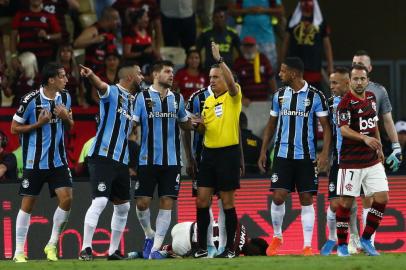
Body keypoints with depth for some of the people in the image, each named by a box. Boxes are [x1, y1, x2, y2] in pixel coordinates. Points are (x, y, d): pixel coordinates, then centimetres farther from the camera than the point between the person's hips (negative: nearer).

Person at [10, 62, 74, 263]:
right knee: (28, 204, 0)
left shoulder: (65, 97, 3)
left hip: (58, 161, 4)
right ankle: (19, 251, 9)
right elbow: (14, 128, -6)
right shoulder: (30, 100, -13)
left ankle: (52, 245, 6)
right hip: (34, 161, -4)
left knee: (66, 198, -9)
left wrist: (66, 117, -7)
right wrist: (39, 124, -18)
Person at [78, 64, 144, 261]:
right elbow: (100, 85, -30)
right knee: (100, 201, -17)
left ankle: (113, 250, 21)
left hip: (121, 161, 9)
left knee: (123, 206, 12)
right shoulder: (113, 92, -6)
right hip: (103, 157, -9)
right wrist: (90, 75, -51)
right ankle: (85, 249, -14)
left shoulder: (131, 100, 18)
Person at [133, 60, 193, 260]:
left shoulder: (177, 99, 12)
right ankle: (149, 235, 24)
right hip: (148, 160, -3)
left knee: (167, 204, -5)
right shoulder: (143, 97, 0)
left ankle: (155, 249, -2)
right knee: (142, 203, -4)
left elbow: (185, 125, 22)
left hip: (171, 161, 3)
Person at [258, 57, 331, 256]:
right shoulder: (279, 95, 7)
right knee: (278, 197, -6)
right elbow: (271, 125, 16)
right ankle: (276, 236, 16)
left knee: (306, 199, 0)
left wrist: (325, 153, -13)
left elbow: (326, 126, -3)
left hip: (306, 156, -2)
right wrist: (263, 151, 10)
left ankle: (307, 245, 4)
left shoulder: (315, 96, -3)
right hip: (282, 155, 2)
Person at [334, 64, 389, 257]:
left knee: (382, 198, 0)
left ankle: (366, 239, 13)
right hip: (351, 161, -6)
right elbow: (343, 130, -23)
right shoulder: (346, 102, -13)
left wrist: (379, 147, 24)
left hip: (373, 161, 6)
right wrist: (365, 138, -37)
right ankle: (342, 246, 9)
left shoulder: (371, 97, 10)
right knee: (346, 202, -2)